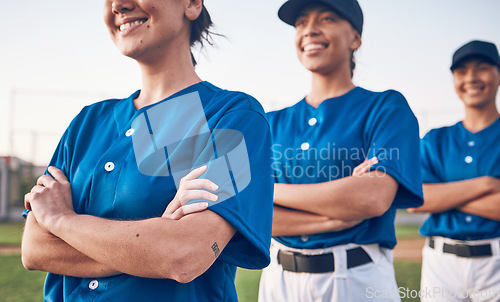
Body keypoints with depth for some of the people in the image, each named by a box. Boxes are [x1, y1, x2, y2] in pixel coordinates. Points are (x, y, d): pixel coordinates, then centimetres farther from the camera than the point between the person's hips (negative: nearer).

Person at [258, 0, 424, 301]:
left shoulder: (386, 107, -3)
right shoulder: (274, 123, 7)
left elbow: (374, 197, -19)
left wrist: (271, 190, -11)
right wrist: (335, 216, -16)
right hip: (279, 277, 4)